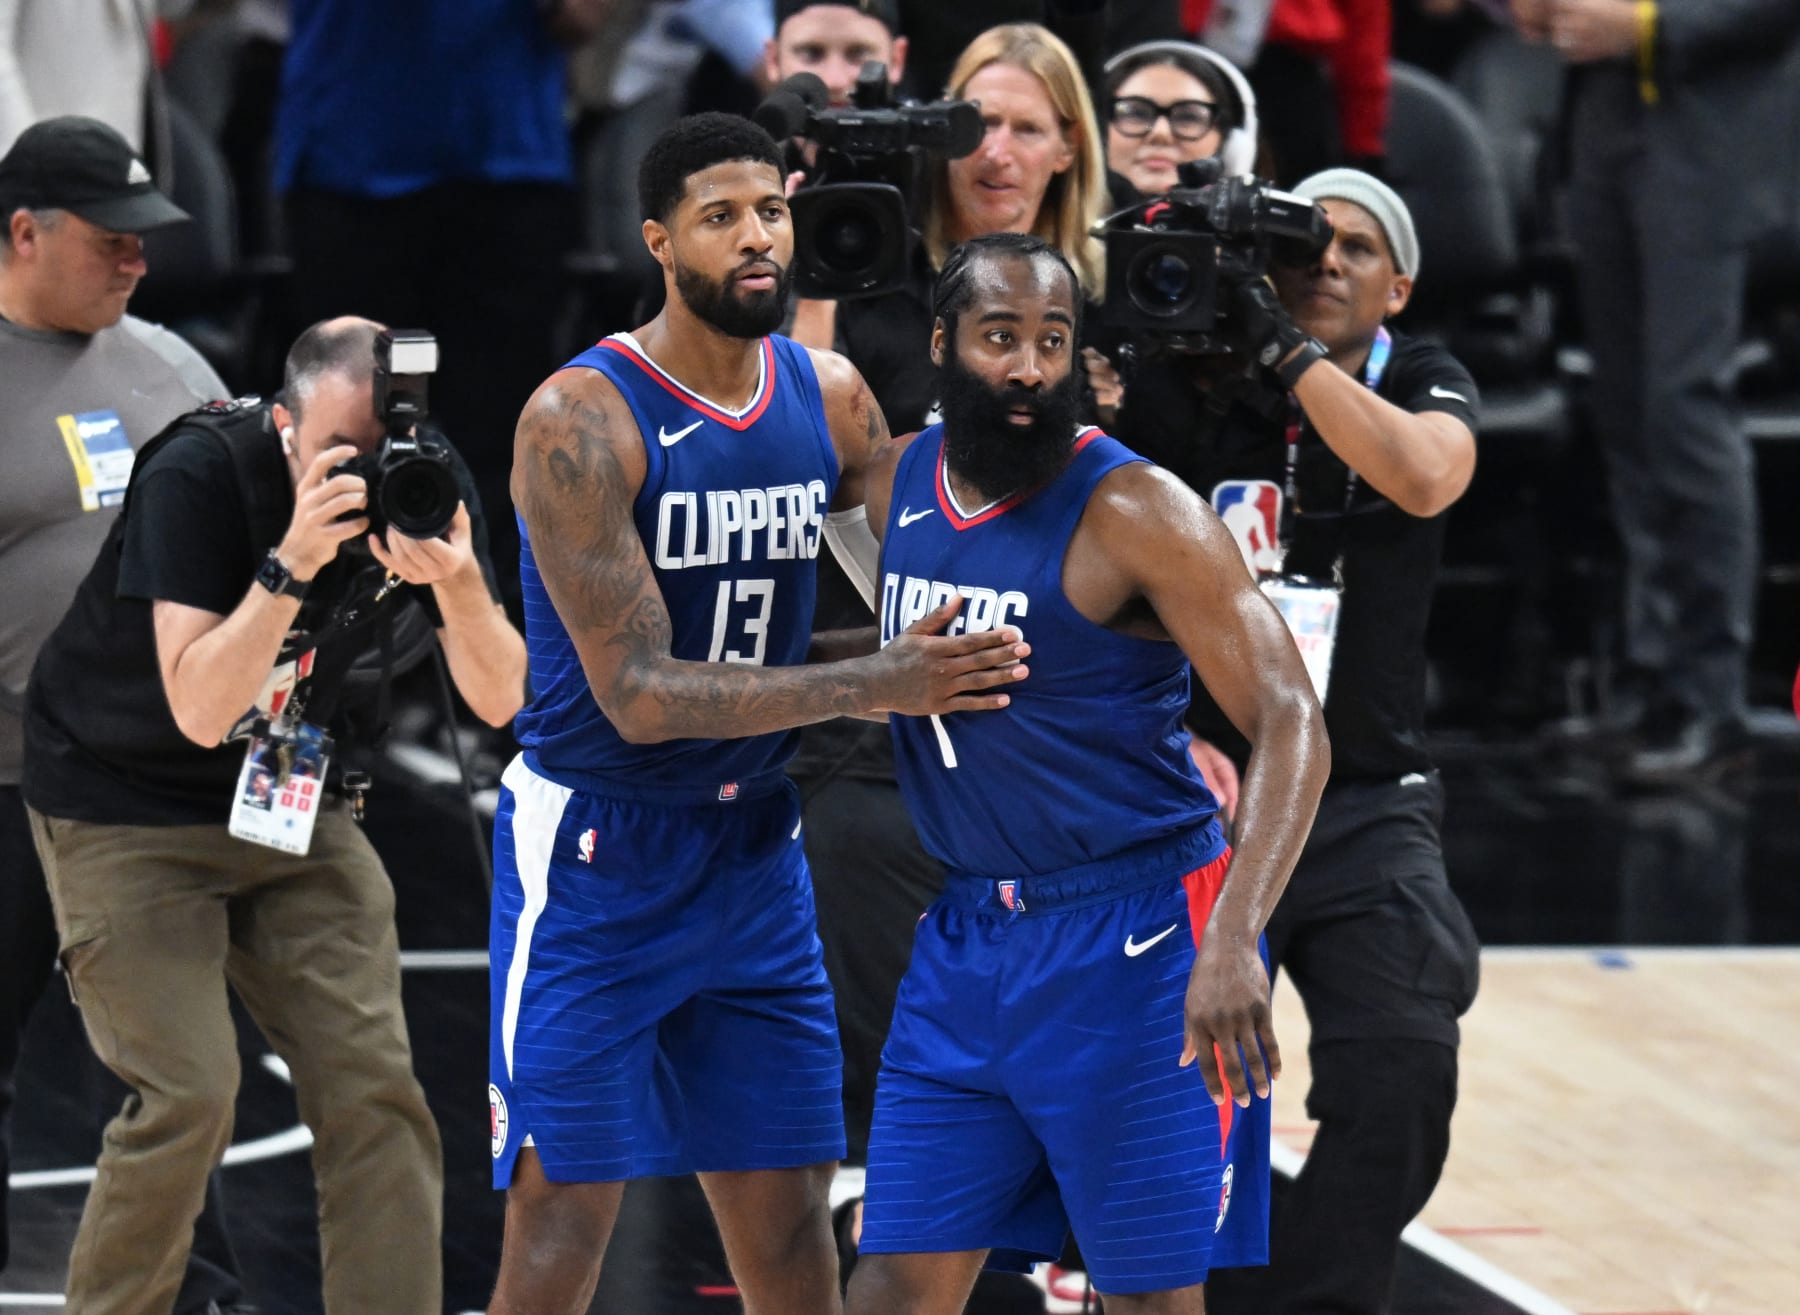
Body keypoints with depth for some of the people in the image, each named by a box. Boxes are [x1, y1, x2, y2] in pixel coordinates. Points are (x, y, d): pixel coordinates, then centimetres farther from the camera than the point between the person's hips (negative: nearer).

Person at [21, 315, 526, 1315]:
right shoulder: (198, 473, -24)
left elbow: (498, 698, -10)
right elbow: (200, 708, -29)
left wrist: (458, 580, -29)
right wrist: (294, 561, -40)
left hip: (292, 804, 5)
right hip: (127, 808, -5)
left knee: (373, 1083, -7)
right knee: (190, 1092, -16)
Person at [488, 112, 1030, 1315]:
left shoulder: (831, 399, 2)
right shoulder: (580, 421, -18)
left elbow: (931, 593, 15)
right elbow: (640, 696, -23)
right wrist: (877, 686, -29)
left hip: (754, 851, 6)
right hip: (595, 856, -6)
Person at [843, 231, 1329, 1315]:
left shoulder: (1133, 511, -16)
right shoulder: (899, 483, 4)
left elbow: (1291, 726, -22)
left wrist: (1234, 942, -33)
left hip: (1134, 940, -6)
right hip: (969, 932, 6)